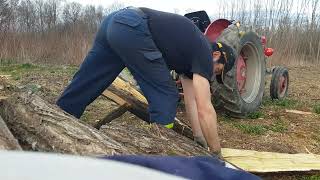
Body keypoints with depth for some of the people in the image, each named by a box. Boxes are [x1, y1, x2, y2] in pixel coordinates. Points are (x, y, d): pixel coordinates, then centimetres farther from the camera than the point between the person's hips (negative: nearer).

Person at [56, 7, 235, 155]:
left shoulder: (191, 50, 27)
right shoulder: (204, 53, 4)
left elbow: (192, 101, 27)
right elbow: (205, 110, -2)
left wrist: (202, 141, 30)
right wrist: (216, 152, 8)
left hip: (113, 22, 10)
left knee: (83, 87, 16)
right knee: (165, 96, 0)